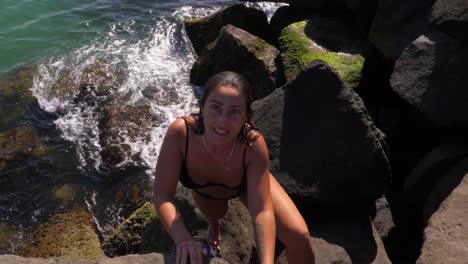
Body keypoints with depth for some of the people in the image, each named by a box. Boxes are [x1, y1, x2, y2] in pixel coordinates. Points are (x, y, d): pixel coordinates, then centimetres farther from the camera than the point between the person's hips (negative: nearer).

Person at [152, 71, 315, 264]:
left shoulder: (253, 143, -40)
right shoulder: (180, 132, -40)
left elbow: (262, 210, -38)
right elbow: (162, 194, -35)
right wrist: (183, 239, -50)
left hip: (247, 182, -1)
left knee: (299, 236, -12)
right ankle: (214, 224, 66)